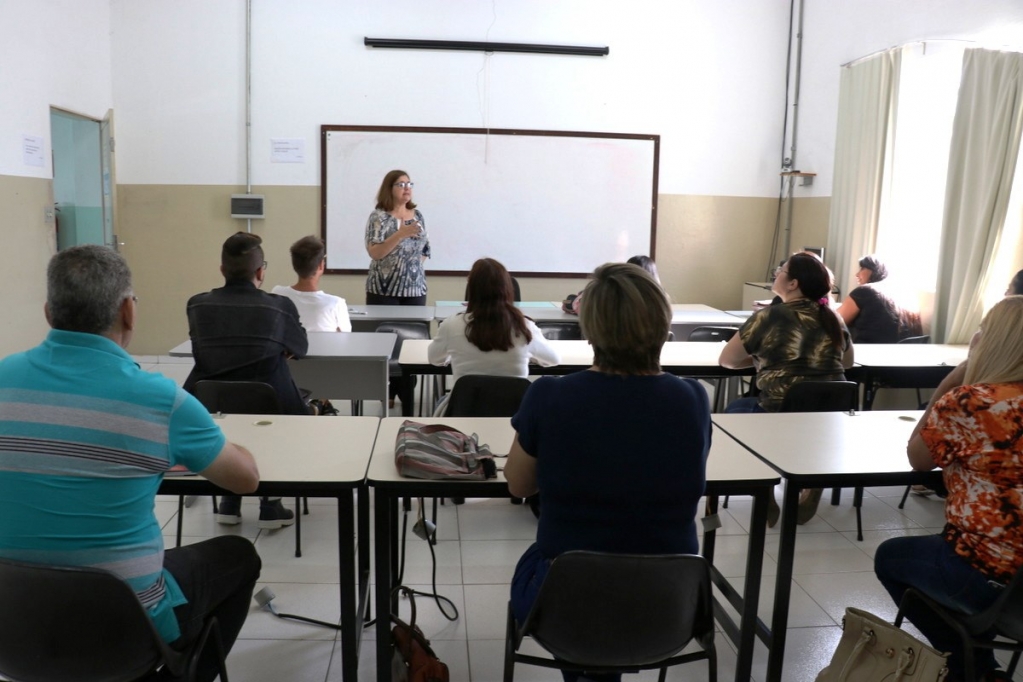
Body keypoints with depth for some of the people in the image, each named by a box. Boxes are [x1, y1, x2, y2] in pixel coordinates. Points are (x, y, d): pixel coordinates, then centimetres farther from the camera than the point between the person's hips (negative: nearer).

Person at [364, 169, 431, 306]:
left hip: (415, 288, 5)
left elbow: (425, 248, 18)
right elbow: (374, 253, -16)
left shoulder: (417, 216, 9)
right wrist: (400, 234, -25)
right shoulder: (379, 217, -6)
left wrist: (413, 264, 3)